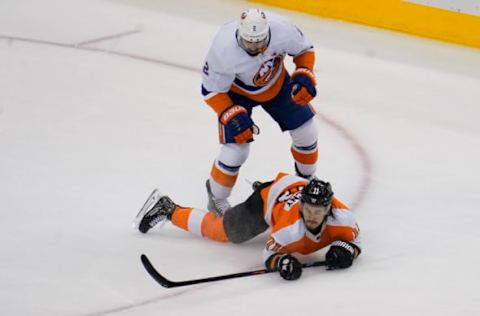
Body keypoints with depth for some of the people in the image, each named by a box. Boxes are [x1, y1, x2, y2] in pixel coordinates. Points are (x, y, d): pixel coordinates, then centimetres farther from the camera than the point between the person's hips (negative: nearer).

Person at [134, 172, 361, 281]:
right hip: (268, 198, -5)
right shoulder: (291, 227, -46)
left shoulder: (341, 216, -38)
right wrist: (281, 261, -57)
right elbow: (269, 252, -35)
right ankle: (167, 210, 23)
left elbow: (352, 238, -19)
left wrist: (344, 249, -42)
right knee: (220, 230, 7)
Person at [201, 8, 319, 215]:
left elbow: (304, 50, -10)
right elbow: (211, 90, -24)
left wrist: (304, 76, -25)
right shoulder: (223, 50, -40)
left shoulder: (282, 29, -34)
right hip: (236, 92, -3)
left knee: (306, 133, 7)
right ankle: (216, 198, 15)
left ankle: (307, 180, 37)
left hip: (276, 82, 3)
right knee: (236, 150, -12)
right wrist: (231, 116, -32)